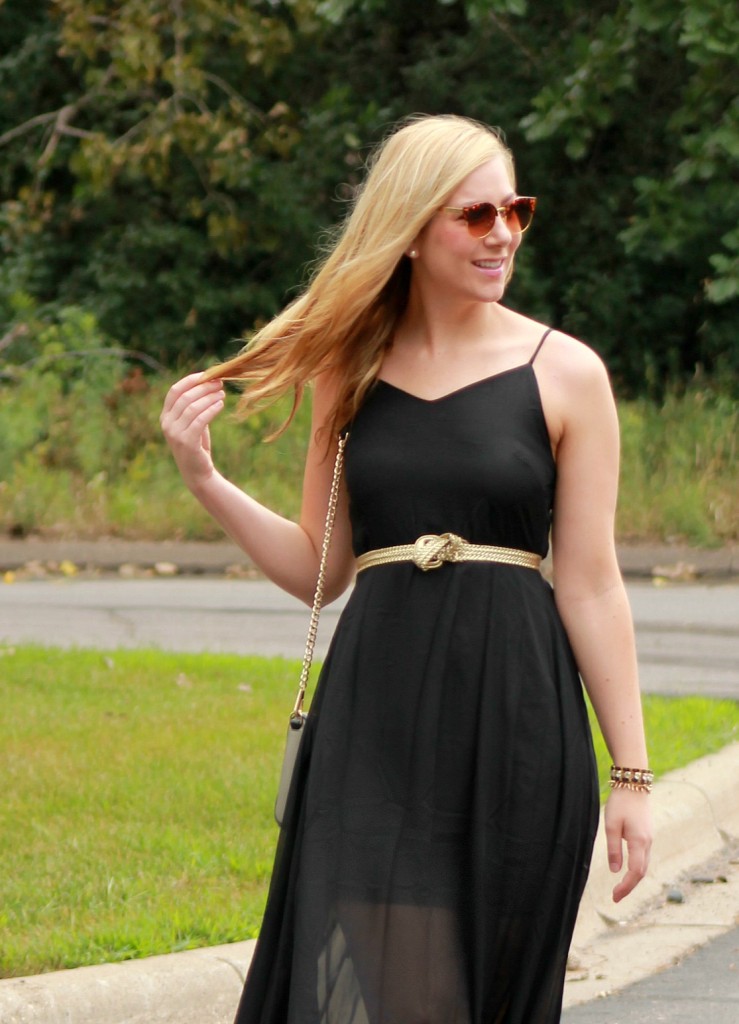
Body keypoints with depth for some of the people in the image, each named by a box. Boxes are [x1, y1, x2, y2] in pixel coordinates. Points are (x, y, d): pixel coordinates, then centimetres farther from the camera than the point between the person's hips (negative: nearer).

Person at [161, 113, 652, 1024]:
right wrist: (205, 481, -1)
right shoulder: (352, 370, 8)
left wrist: (630, 774, -2)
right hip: (375, 718, 2)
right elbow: (320, 569, 12)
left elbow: (591, 586, 0)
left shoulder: (563, 374, 1)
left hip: (513, 718, -2)